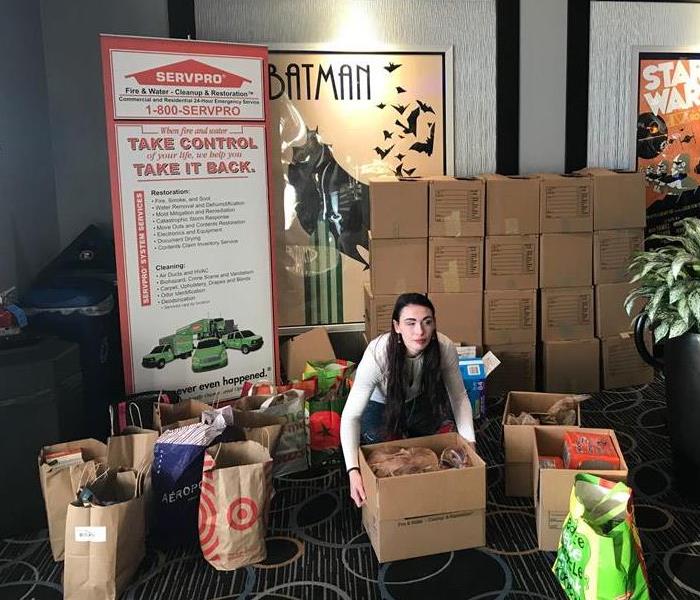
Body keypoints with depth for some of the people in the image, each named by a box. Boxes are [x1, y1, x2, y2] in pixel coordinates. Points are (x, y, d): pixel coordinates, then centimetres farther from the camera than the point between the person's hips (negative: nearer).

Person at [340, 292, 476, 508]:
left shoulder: (445, 347, -30)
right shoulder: (377, 354, -38)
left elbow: (459, 397, -15)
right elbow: (351, 416, -36)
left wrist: (469, 442, -27)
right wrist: (353, 470, -46)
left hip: (421, 402, 3)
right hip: (381, 406, -3)